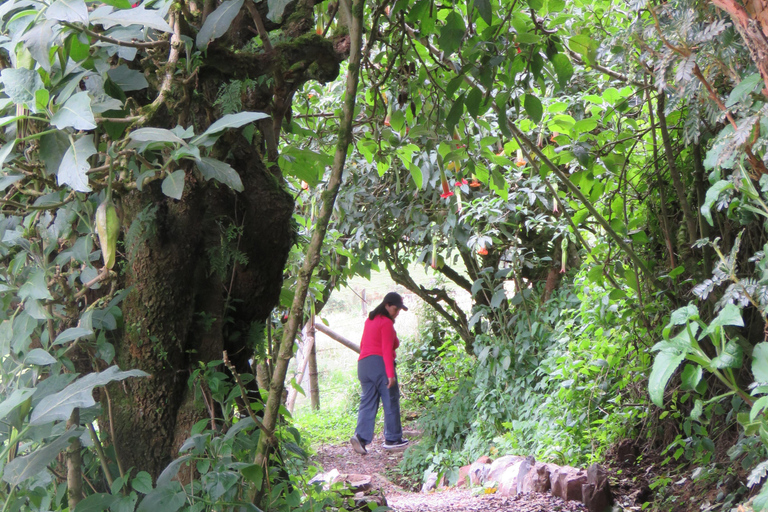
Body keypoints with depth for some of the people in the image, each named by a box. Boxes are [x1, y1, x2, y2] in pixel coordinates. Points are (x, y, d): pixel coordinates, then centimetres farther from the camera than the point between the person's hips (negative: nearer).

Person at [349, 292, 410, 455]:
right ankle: (392, 439, 9)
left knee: (367, 403, 5)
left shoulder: (370, 320, 19)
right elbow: (387, 350, -14)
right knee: (390, 402, 3)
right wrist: (390, 374, -17)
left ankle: (360, 436, -12)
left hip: (363, 364, 8)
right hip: (380, 364, -8)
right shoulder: (386, 323, -6)